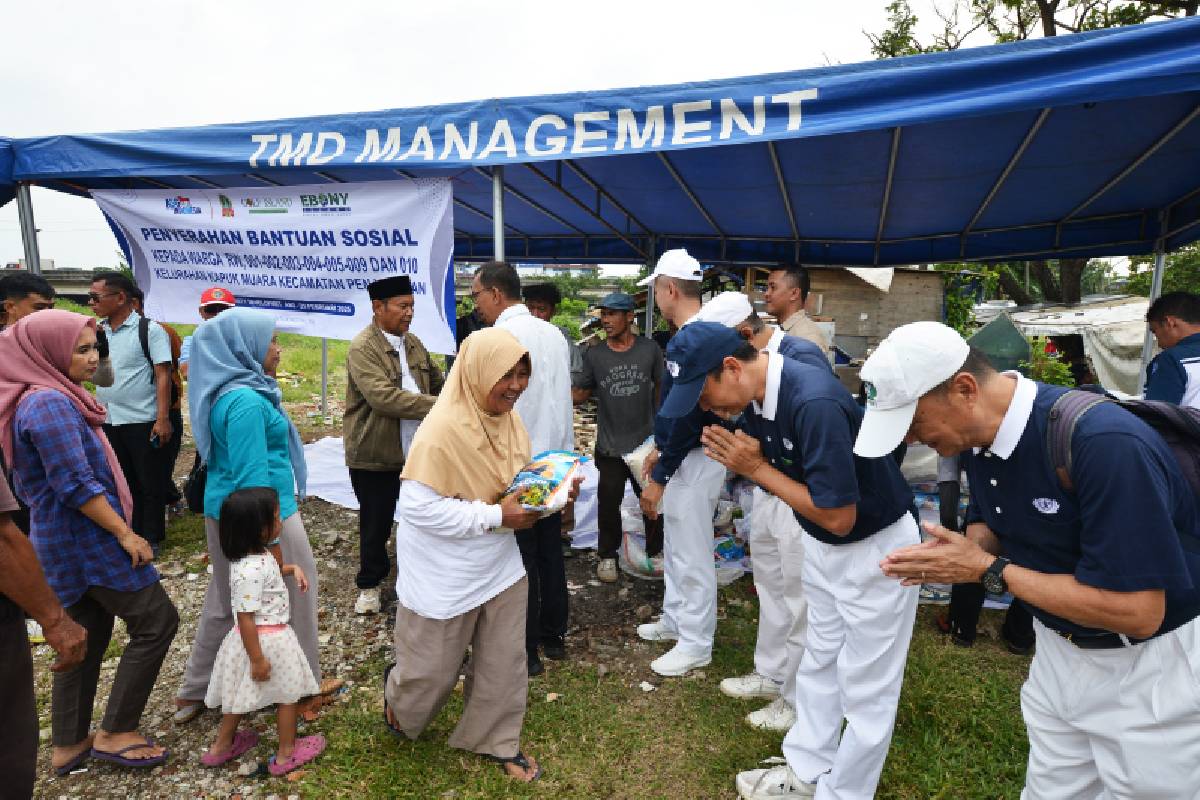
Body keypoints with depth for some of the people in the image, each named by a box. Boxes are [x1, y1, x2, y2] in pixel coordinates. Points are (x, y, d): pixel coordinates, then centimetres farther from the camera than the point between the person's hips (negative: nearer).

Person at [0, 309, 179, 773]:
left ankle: (69, 745, 28)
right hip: (88, 538, -10)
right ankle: (114, 734, 10)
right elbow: (77, 486, -24)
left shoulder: (51, 397, 11)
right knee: (156, 621, -1)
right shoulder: (50, 404, -21)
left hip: (66, 542, 10)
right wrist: (126, 534, -17)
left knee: (88, 638, 17)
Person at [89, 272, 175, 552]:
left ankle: (152, 538, 19)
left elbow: (163, 375, -11)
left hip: (143, 422, -5)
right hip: (107, 423, 6)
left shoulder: (150, 330, -8)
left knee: (151, 484, 5)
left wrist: (162, 419, -17)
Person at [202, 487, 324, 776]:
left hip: (262, 635, 9)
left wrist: (293, 568, 3)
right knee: (287, 694, 12)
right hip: (265, 641, -9)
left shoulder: (259, 553, -3)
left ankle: (221, 746, 46)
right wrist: (257, 659, -20)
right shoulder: (249, 571, -32)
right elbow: (245, 619, -27)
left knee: (242, 693, 26)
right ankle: (286, 754, 29)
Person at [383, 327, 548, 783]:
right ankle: (399, 698, 50)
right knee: (433, 666, 15)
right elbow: (418, 507, -29)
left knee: (504, 660, 15)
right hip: (445, 575, -6)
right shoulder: (443, 428, -28)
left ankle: (496, 740, 39)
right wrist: (497, 516, -28)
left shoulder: (508, 419, -3)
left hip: (499, 565, 6)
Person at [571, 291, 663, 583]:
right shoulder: (594, 355, -5)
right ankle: (607, 554, 31)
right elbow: (580, 393, 0)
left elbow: (662, 386, 6)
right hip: (609, 447, 0)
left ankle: (655, 550, 37)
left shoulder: (650, 349, -5)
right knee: (608, 504, 10)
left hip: (646, 442, 1)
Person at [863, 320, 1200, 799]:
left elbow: (1137, 611, -31)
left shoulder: (1107, 444, -33)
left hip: (1146, 671, -6)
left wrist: (989, 571, -26)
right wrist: (956, 556, -15)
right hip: (1059, 652, 7)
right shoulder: (977, 434, -8)